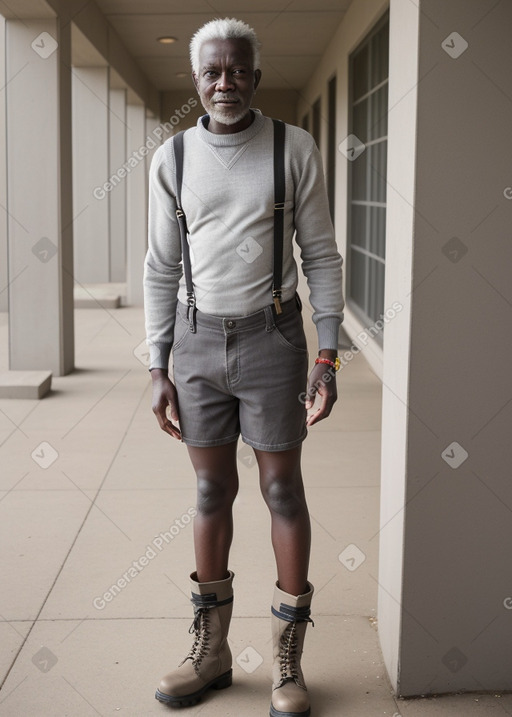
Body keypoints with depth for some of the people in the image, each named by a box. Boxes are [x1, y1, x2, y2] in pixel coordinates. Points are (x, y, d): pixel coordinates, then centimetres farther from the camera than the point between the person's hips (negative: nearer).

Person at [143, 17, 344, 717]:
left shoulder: (295, 149, -3)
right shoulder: (172, 159, 2)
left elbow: (322, 254, -1)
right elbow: (161, 268, 6)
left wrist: (327, 358, -8)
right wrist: (159, 371, 3)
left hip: (271, 337, -2)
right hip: (198, 340, 2)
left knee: (283, 490, 4)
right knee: (212, 490, 11)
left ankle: (288, 659, 19)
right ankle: (211, 650, 26)